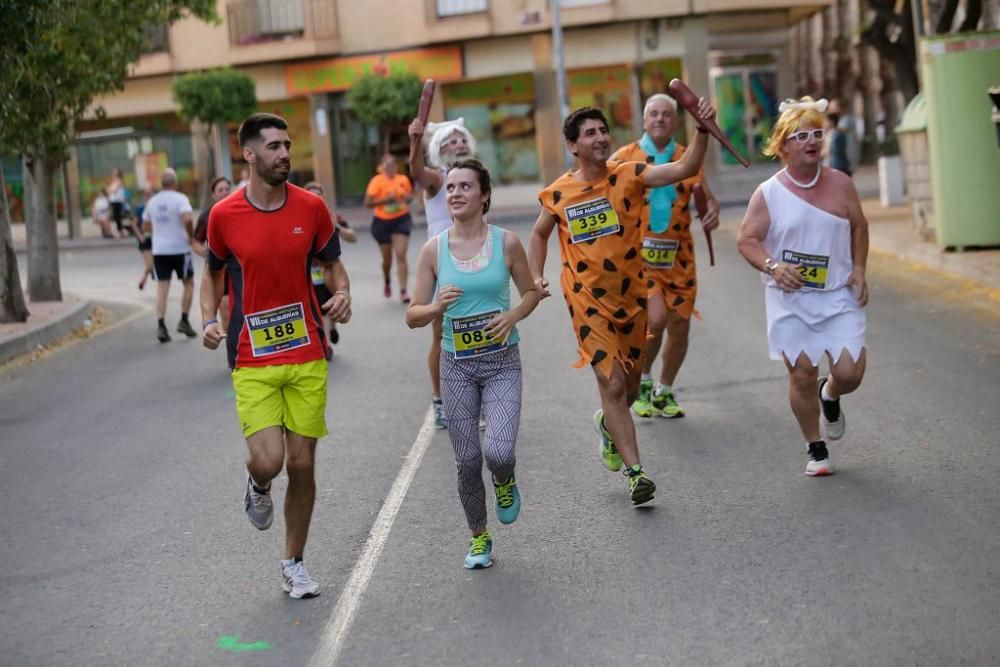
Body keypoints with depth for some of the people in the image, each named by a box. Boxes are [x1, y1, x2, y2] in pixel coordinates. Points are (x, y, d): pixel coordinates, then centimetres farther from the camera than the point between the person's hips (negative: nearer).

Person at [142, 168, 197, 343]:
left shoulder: (152, 201, 8)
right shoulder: (180, 199, -9)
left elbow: (146, 227, 16)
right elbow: (187, 219, -25)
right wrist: (191, 235, -10)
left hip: (159, 250, 4)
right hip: (179, 249, -4)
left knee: (162, 288, 1)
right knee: (188, 284, 13)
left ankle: (161, 326, -9)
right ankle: (184, 321, 8)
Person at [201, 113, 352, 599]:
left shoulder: (311, 207, -1)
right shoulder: (223, 216, -5)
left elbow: (333, 263, 11)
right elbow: (213, 273, 11)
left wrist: (342, 295, -10)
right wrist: (209, 320, -6)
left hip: (307, 357, 2)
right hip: (252, 361, -2)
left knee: (302, 464, 5)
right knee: (267, 461, -16)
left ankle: (294, 565, 24)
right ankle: (258, 488, 24)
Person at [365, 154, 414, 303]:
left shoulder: (403, 180, -1)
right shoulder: (377, 181, -10)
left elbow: (410, 195, 16)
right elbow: (368, 202, -13)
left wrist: (407, 198, -8)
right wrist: (385, 200, -23)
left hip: (401, 220, 1)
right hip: (382, 222, -1)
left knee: (401, 255, -11)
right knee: (387, 258, 11)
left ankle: (403, 291, -10)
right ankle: (387, 282, 42)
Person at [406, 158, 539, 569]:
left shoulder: (506, 243, -5)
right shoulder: (434, 249, -3)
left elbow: (531, 293, 9)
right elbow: (413, 317, 0)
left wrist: (512, 316, -11)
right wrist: (437, 307, -21)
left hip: (502, 364, -1)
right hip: (457, 366, 1)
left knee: (499, 452, -19)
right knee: (467, 461, 6)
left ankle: (505, 484, 20)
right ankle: (479, 538, 29)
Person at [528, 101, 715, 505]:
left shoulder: (629, 176, -8)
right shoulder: (558, 194, -4)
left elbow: (684, 169, -22)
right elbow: (539, 234, 15)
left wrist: (702, 131, -37)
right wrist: (536, 276, 3)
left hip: (632, 297, 2)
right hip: (589, 303, -2)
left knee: (630, 387, 16)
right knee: (612, 385, -10)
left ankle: (607, 425, 49)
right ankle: (635, 471, -4)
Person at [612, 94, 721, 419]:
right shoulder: (624, 158, -1)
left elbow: (708, 198, 9)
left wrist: (712, 212, -14)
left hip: (678, 255, 4)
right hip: (639, 254, -4)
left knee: (679, 327, 8)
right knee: (655, 319, -20)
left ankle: (664, 392, 29)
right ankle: (642, 381, 7)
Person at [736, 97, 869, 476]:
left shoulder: (840, 184, 3)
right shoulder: (768, 194, -3)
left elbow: (859, 228, 15)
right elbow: (747, 240, -2)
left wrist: (859, 269, 4)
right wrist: (772, 266, -20)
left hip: (839, 296, 2)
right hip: (790, 300, -1)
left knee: (850, 372, -8)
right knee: (802, 374, -1)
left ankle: (830, 396, 30)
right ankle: (815, 449, 18)